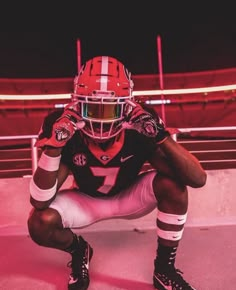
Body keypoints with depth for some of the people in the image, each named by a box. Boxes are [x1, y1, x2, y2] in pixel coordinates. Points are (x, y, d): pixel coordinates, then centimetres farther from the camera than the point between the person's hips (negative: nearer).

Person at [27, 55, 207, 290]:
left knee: (173, 183, -28)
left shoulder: (139, 130, -29)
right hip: (86, 201, 0)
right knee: (40, 222, -27)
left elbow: (198, 179, -32)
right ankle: (79, 251, 11)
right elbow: (39, 202, -31)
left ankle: (164, 269, -5)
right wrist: (53, 145, -43)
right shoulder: (69, 135, -28)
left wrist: (162, 137, -45)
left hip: (129, 197, 1)